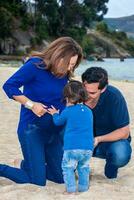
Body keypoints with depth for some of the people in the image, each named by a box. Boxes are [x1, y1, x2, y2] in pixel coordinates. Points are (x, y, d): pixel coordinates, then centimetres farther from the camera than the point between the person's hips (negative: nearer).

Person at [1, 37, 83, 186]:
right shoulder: (35, 65, -14)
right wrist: (31, 104, -18)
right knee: (38, 181, -7)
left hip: (54, 129, 7)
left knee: (61, 178, 9)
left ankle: (27, 165, 33)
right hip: (32, 129, -7)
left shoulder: (64, 74, 5)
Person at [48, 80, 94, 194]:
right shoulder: (89, 112, 13)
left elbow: (58, 122, 15)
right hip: (88, 148, 5)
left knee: (68, 167, 5)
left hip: (71, 147, -5)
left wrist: (55, 114, 38)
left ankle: (71, 189, 0)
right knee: (84, 168, 19)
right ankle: (83, 187, 22)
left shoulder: (67, 111, -2)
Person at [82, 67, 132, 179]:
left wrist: (98, 139, -31)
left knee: (120, 155, -37)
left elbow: (124, 132, -19)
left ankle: (111, 167, 2)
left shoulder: (114, 97, -24)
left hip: (112, 139, -2)